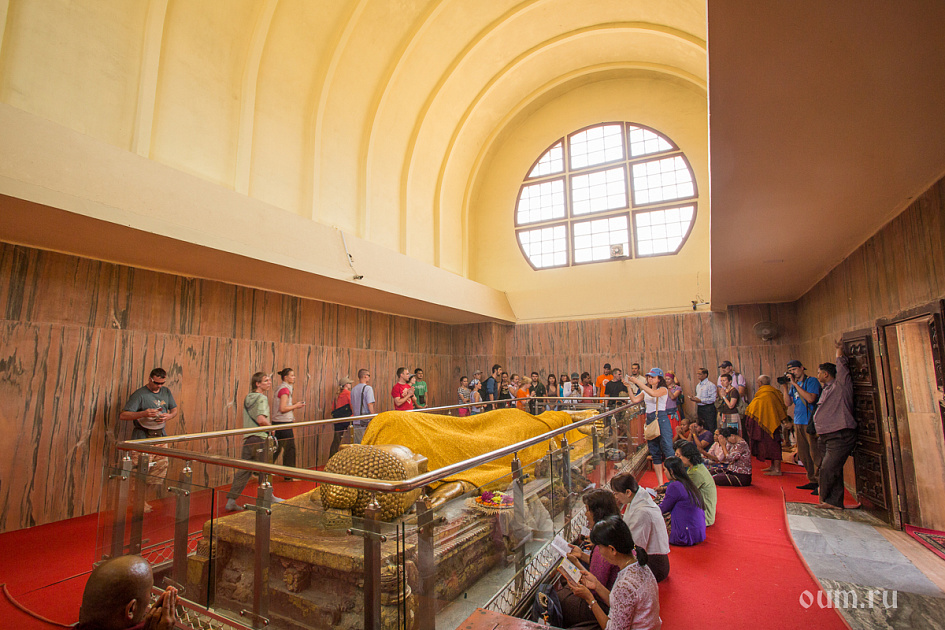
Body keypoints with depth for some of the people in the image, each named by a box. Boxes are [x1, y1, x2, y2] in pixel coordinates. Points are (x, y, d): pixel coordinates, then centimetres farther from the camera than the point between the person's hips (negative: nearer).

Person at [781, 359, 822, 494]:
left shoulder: (812, 381, -6)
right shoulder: (794, 385, 14)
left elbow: (810, 398, -20)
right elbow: (788, 403, 8)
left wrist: (795, 384, -18)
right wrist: (785, 387, -1)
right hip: (798, 422, 8)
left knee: (815, 454, -6)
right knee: (803, 455, 12)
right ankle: (813, 481, 21)